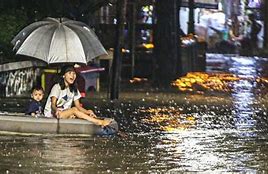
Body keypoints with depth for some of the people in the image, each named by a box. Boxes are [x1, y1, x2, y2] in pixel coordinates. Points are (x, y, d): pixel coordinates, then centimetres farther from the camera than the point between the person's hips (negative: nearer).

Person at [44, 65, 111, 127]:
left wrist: (87, 112, -17)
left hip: (65, 113, 8)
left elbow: (78, 106, 4)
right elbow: (53, 105, -18)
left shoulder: (74, 90, 11)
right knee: (74, 110, -28)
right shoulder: (57, 87, -7)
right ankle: (99, 122, -37)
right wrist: (56, 110, -42)